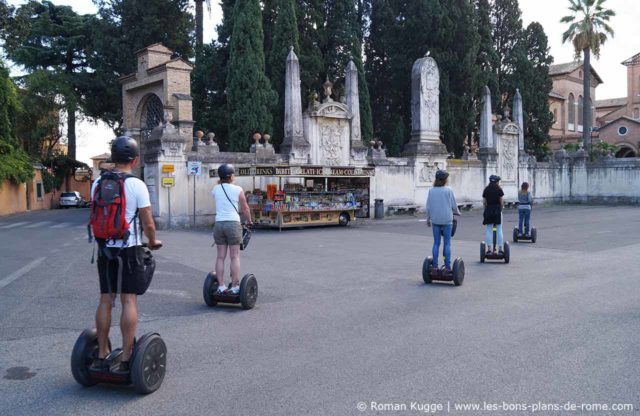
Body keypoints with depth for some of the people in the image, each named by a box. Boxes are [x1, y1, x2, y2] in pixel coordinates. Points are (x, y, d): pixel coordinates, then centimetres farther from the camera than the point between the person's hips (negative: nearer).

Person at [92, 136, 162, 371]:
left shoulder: (97, 184, 5)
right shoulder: (137, 185, -10)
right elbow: (148, 223, -9)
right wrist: (153, 242, 10)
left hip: (105, 248, 5)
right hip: (129, 249, -5)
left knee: (106, 300, 11)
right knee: (129, 301, -1)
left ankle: (102, 354, 19)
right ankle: (126, 358, 1)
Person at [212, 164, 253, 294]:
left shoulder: (215, 189, 6)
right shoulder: (237, 190, -3)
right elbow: (245, 208, 5)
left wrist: (220, 182, 25)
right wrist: (249, 221, 21)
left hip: (218, 224, 4)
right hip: (233, 224, -4)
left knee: (220, 257, 8)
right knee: (235, 257, 1)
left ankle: (221, 286, 10)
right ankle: (235, 287, 2)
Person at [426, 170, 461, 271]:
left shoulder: (431, 191, 0)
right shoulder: (448, 190, -8)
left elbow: (428, 207, 4)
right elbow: (454, 205, -1)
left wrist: (428, 219, 15)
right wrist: (457, 212, 19)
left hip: (435, 220, 3)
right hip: (447, 220, -3)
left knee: (436, 243, 8)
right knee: (447, 244, 3)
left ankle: (435, 266, 8)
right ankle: (447, 266, 3)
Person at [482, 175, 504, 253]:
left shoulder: (486, 190, 4)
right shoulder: (499, 190, -4)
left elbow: (484, 202, 3)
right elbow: (502, 202, -4)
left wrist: (487, 209, 13)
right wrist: (500, 209, 10)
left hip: (488, 210, 2)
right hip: (497, 209, -2)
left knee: (489, 229, 5)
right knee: (499, 230, 2)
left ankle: (489, 248, 3)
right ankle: (500, 248, 2)